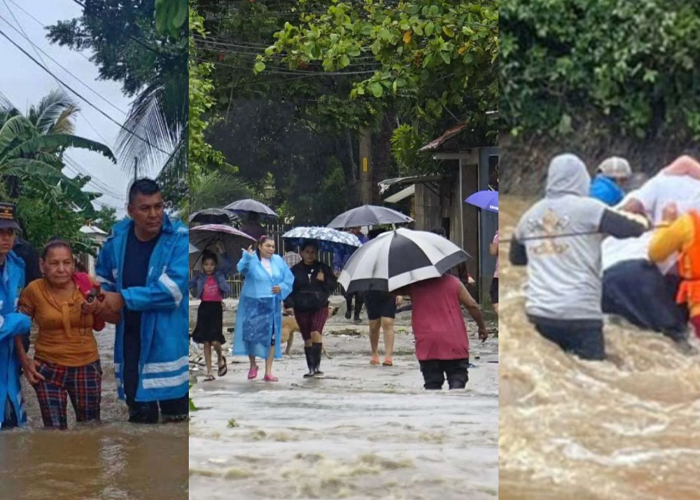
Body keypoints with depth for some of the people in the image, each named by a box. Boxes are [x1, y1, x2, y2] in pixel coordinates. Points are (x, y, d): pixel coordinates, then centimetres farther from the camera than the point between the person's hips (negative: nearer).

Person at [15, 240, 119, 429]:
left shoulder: (88, 285, -4)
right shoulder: (34, 290, -9)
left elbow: (117, 318, 4)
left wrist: (96, 307, -15)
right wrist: (24, 361, -3)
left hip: (87, 367, 2)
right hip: (48, 369, -1)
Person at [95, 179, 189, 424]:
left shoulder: (180, 239, -14)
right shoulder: (117, 238, 3)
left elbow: (173, 288, -24)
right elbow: (102, 276, 22)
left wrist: (124, 298, -19)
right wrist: (102, 298, 0)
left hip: (169, 341, -5)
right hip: (131, 341, 5)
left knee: (174, 413, 2)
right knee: (139, 413, 15)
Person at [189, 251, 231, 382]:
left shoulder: (220, 275, 2)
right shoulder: (200, 278, 4)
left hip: (216, 308, -2)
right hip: (204, 308, 2)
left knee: (215, 341, -13)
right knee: (206, 342, 3)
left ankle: (220, 359, 20)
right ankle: (209, 373, 8)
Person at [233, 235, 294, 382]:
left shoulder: (278, 261, 4)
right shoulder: (251, 260, -9)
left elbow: (289, 278, 10)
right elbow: (241, 268, -31)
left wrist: (281, 287, -10)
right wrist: (248, 256, -48)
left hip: (271, 304, 3)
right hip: (252, 304, -3)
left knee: (271, 336, 1)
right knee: (251, 334, 0)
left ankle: (268, 371, 6)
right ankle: (253, 365, 24)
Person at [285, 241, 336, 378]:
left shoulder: (324, 268, 8)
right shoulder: (295, 270, 8)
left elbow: (332, 286, 7)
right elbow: (290, 288, 6)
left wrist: (324, 281, -12)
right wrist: (289, 303, -9)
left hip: (320, 306, -2)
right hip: (301, 309, 2)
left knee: (316, 333, -21)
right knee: (307, 339, 5)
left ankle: (317, 366, -21)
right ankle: (311, 369, 12)